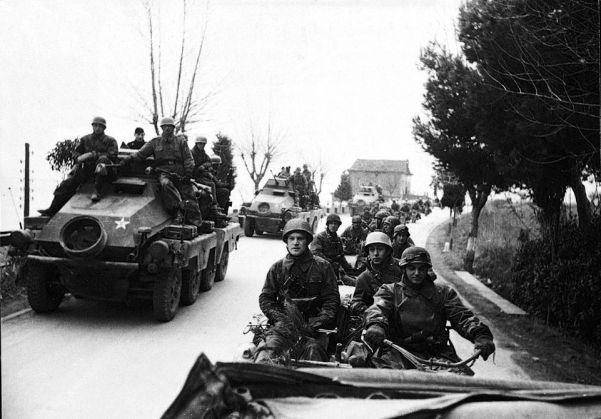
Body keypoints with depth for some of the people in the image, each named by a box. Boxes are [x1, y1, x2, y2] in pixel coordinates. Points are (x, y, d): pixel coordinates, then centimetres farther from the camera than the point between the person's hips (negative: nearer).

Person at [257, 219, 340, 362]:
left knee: (313, 349, -33)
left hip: (313, 322, -1)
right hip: (285, 321, 1)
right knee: (270, 346, -31)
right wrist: (280, 318, -3)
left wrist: (317, 323, -7)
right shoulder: (277, 268, 16)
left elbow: (332, 299, 8)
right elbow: (265, 298, 15)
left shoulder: (322, 266, 10)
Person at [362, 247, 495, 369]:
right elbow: (377, 309, -6)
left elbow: (462, 316, 6)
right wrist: (376, 325, -32)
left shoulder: (443, 292, 18)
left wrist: (481, 334, -16)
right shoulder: (389, 290, 13)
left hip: (437, 353, 2)